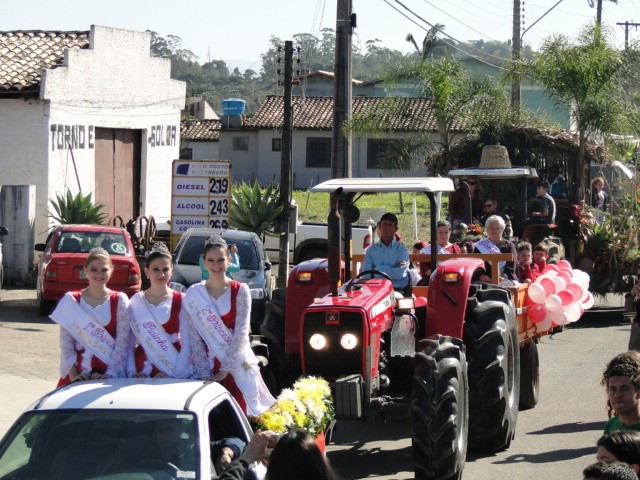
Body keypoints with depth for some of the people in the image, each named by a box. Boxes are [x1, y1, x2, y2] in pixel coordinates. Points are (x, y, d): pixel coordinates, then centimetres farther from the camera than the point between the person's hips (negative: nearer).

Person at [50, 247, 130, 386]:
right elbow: (66, 342, 0)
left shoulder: (119, 300, 2)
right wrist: (73, 374, -10)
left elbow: (122, 343, -5)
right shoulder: (71, 300, 5)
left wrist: (110, 374, -13)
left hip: (109, 376, -1)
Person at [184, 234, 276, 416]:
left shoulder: (240, 291, 0)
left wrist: (226, 368, -13)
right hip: (208, 365, 1)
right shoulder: (194, 294, 2)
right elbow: (195, 338, -2)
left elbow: (241, 332, -6)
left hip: (237, 365, -1)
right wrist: (204, 373, -10)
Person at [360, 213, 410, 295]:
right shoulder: (370, 250, 14)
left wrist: (377, 268, -3)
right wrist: (393, 269, -7)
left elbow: (399, 274, -6)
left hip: (397, 289, -1)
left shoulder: (402, 249, 9)